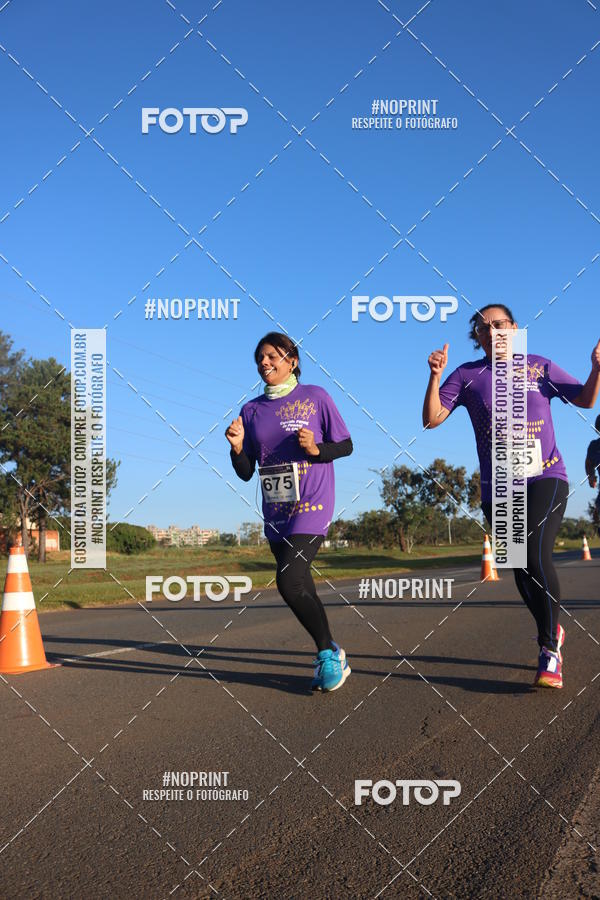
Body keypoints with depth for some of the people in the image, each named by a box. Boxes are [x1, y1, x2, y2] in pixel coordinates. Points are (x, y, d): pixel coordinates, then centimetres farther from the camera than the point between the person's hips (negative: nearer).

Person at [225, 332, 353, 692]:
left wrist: (316, 449, -16)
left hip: (311, 504, -6)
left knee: (290, 582, -18)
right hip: (274, 511, 6)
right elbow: (246, 473, 9)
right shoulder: (251, 410, 8)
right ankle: (331, 654, 27)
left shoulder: (315, 397, -3)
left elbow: (346, 445, 3)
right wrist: (237, 447, -10)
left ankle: (329, 653, 1)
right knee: (300, 587, 11)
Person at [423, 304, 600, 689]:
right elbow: (431, 419, 0)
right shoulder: (467, 375, 7)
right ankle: (551, 630, 31)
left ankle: (550, 650, -10)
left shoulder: (539, 367, 7)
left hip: (546, 477, -2)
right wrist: (435, 376, -14)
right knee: (521, 568, 6)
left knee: (535, 554, -22)